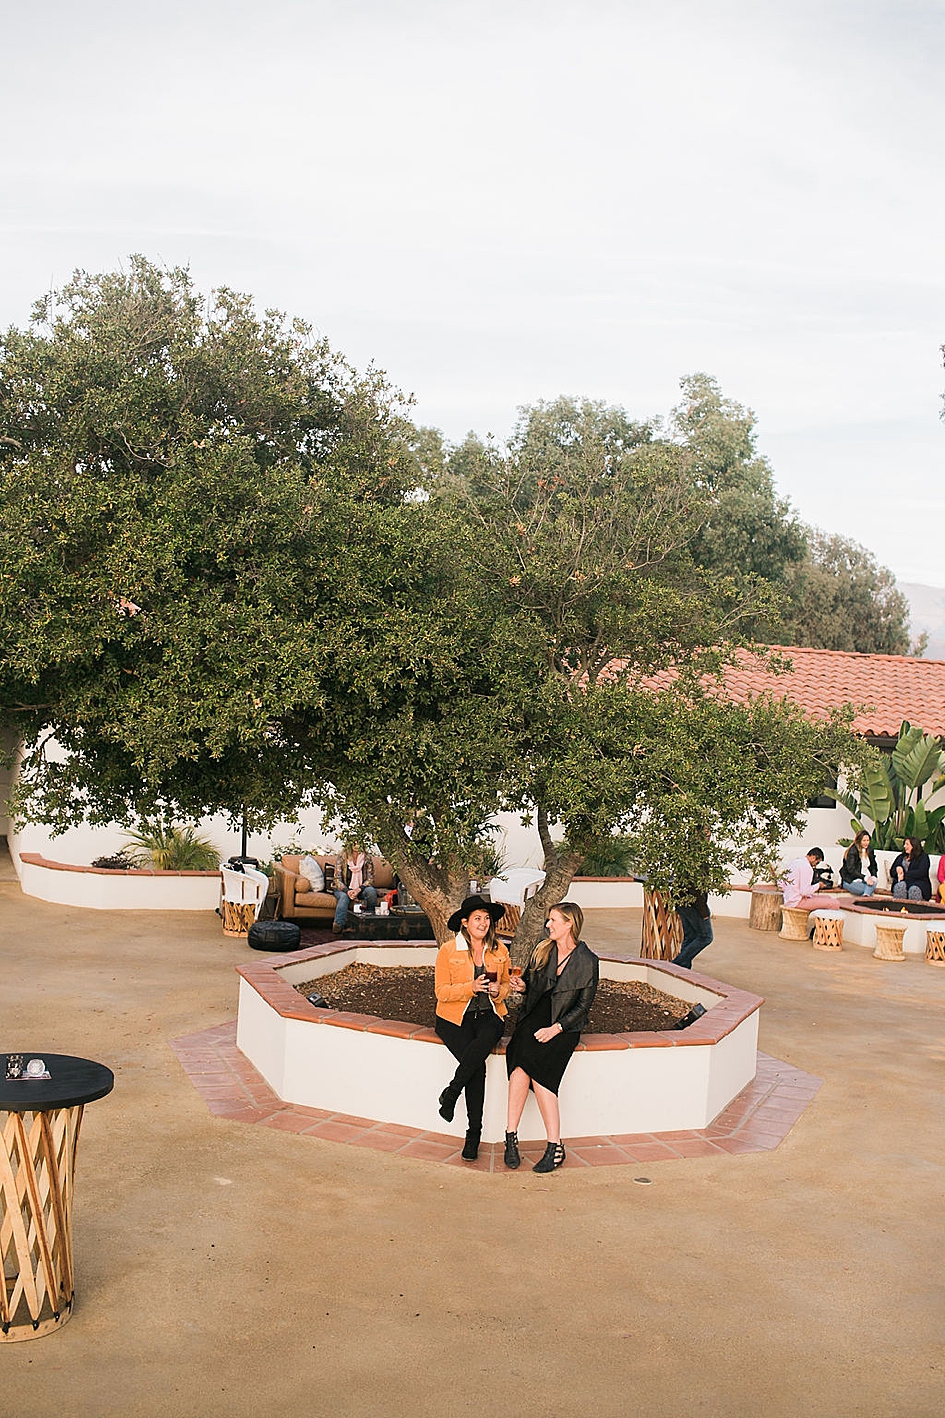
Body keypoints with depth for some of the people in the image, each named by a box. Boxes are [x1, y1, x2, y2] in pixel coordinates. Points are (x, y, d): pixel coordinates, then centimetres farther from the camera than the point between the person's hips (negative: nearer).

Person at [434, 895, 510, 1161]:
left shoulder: (499, 950, 8)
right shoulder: (448, 951, -2)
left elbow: (506, 985, 19)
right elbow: (441, 991, -4)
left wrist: (498, 991, -6)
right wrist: (471, 987, -21)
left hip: (488, 1015, 2)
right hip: (455, 1018, -2)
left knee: (485, 1041, -36)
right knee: (478, 1067, -27)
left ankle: (451, 1092, -19)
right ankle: (473, 1134, -16)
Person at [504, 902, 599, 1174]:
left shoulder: (587, 962, -2)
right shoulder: (542, 950, 10)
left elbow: (583, 1006, -3)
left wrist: (555, 1029, -14)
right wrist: (522, 986, -2)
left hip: (564, 1026, -3)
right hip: (534, 1018, 4)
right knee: (523, 1062, -29)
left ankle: (554, 1147, -26)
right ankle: (511, 1136, -28)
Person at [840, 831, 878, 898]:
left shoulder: (870, 850, 10)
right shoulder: (852, 851, -12)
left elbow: (873, 866, 16)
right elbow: (851, 870, -20)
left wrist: (874, 876, -8)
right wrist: (865, 878, -30)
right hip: (850, 881, -6)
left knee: (874, 881, -33)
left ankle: (866, 896, -49)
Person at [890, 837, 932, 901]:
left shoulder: (923, 857, 9)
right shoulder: (901, 857, 24)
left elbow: (921, 872, -7)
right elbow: (892, 871, 22)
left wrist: (904, 875, -11)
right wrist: (897, 869, -3)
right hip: (902, 882, 3)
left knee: (914, 890, -38)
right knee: (900, 886, -34)